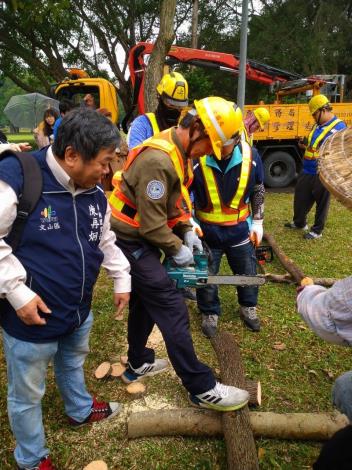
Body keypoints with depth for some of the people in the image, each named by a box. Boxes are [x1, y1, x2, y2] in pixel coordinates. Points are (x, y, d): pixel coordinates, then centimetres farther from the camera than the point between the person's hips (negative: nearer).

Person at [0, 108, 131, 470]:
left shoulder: (94, 191, -1)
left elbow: (105, 240, 14)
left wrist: (122, 279, 14)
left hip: (79, 311, 7)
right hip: (31, 318, -6)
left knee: (73, 364, 33)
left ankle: (80, 410, 62)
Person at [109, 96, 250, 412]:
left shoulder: (179, 150, 5)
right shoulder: (158, 159, -28)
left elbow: (178, 198, 13)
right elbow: (151, 222, -25)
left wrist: (187, 231, 3)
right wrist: (177, 249, -12)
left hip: (140, 239, 10)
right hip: (130, 242, -10)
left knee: (145, 300, 20)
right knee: (172, 309, -9)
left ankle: (139, 365, 39)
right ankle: (203, 389, 1)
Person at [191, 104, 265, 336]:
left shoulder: (251, 156, -14)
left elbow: (258, 191, 2)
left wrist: (257, 222, 4)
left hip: (240, 230, 2)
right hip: (206, 232, -2)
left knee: (248, 273, 19)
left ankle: (248, 307, 47)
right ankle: (210, 313, 39)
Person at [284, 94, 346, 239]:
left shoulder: (339, 127, -13)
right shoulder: (318, 125, 12)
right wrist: (306, 146, 12)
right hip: (307, 170, 9)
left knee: (321, 203, 6)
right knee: (300, 197, 18)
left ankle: (317, 230, 19)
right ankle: (299, 222, 38)